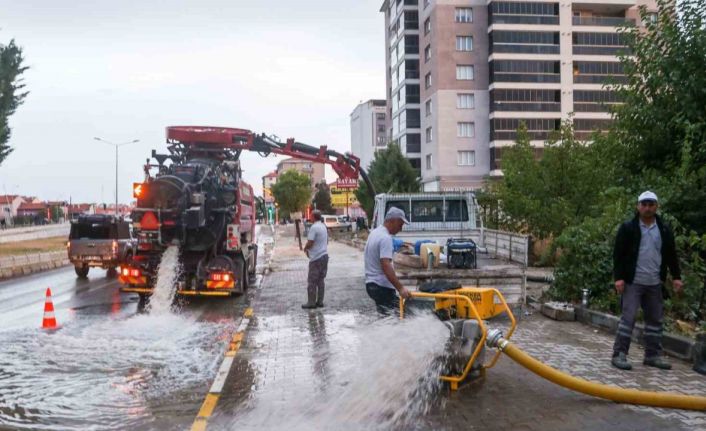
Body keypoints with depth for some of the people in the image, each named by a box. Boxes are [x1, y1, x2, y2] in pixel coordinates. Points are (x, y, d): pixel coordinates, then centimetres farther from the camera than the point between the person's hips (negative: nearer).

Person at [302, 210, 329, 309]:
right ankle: (320, 301, 15)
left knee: (312, 281, -1)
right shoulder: (324, 226, 11)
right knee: (320, 280, 13)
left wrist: (305, 249, -1)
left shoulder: (314, 227, -17)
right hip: (324, 255, 9)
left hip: (316, 258, -8)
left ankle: (311, 303, 2)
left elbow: (310, 243, -20)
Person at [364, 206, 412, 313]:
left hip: (371, 283, 10)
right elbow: (386, 266, -29)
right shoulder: (385, 238, -19)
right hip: (382, 286, -10)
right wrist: (401, 288, -31)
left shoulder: (375, 232, 12)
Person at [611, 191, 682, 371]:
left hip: (655, 283, 5)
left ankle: (653, 355, 20)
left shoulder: (664, 230, 9)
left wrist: (676, 276, 7)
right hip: (633, 282, -5)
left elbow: (671, 254, 14)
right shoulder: (627, 228, -4)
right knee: (628, 317, -6)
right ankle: (619, 354, -1)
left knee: (655, 319, 10)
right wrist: (619, 277, -13)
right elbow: (618, 254, -6)